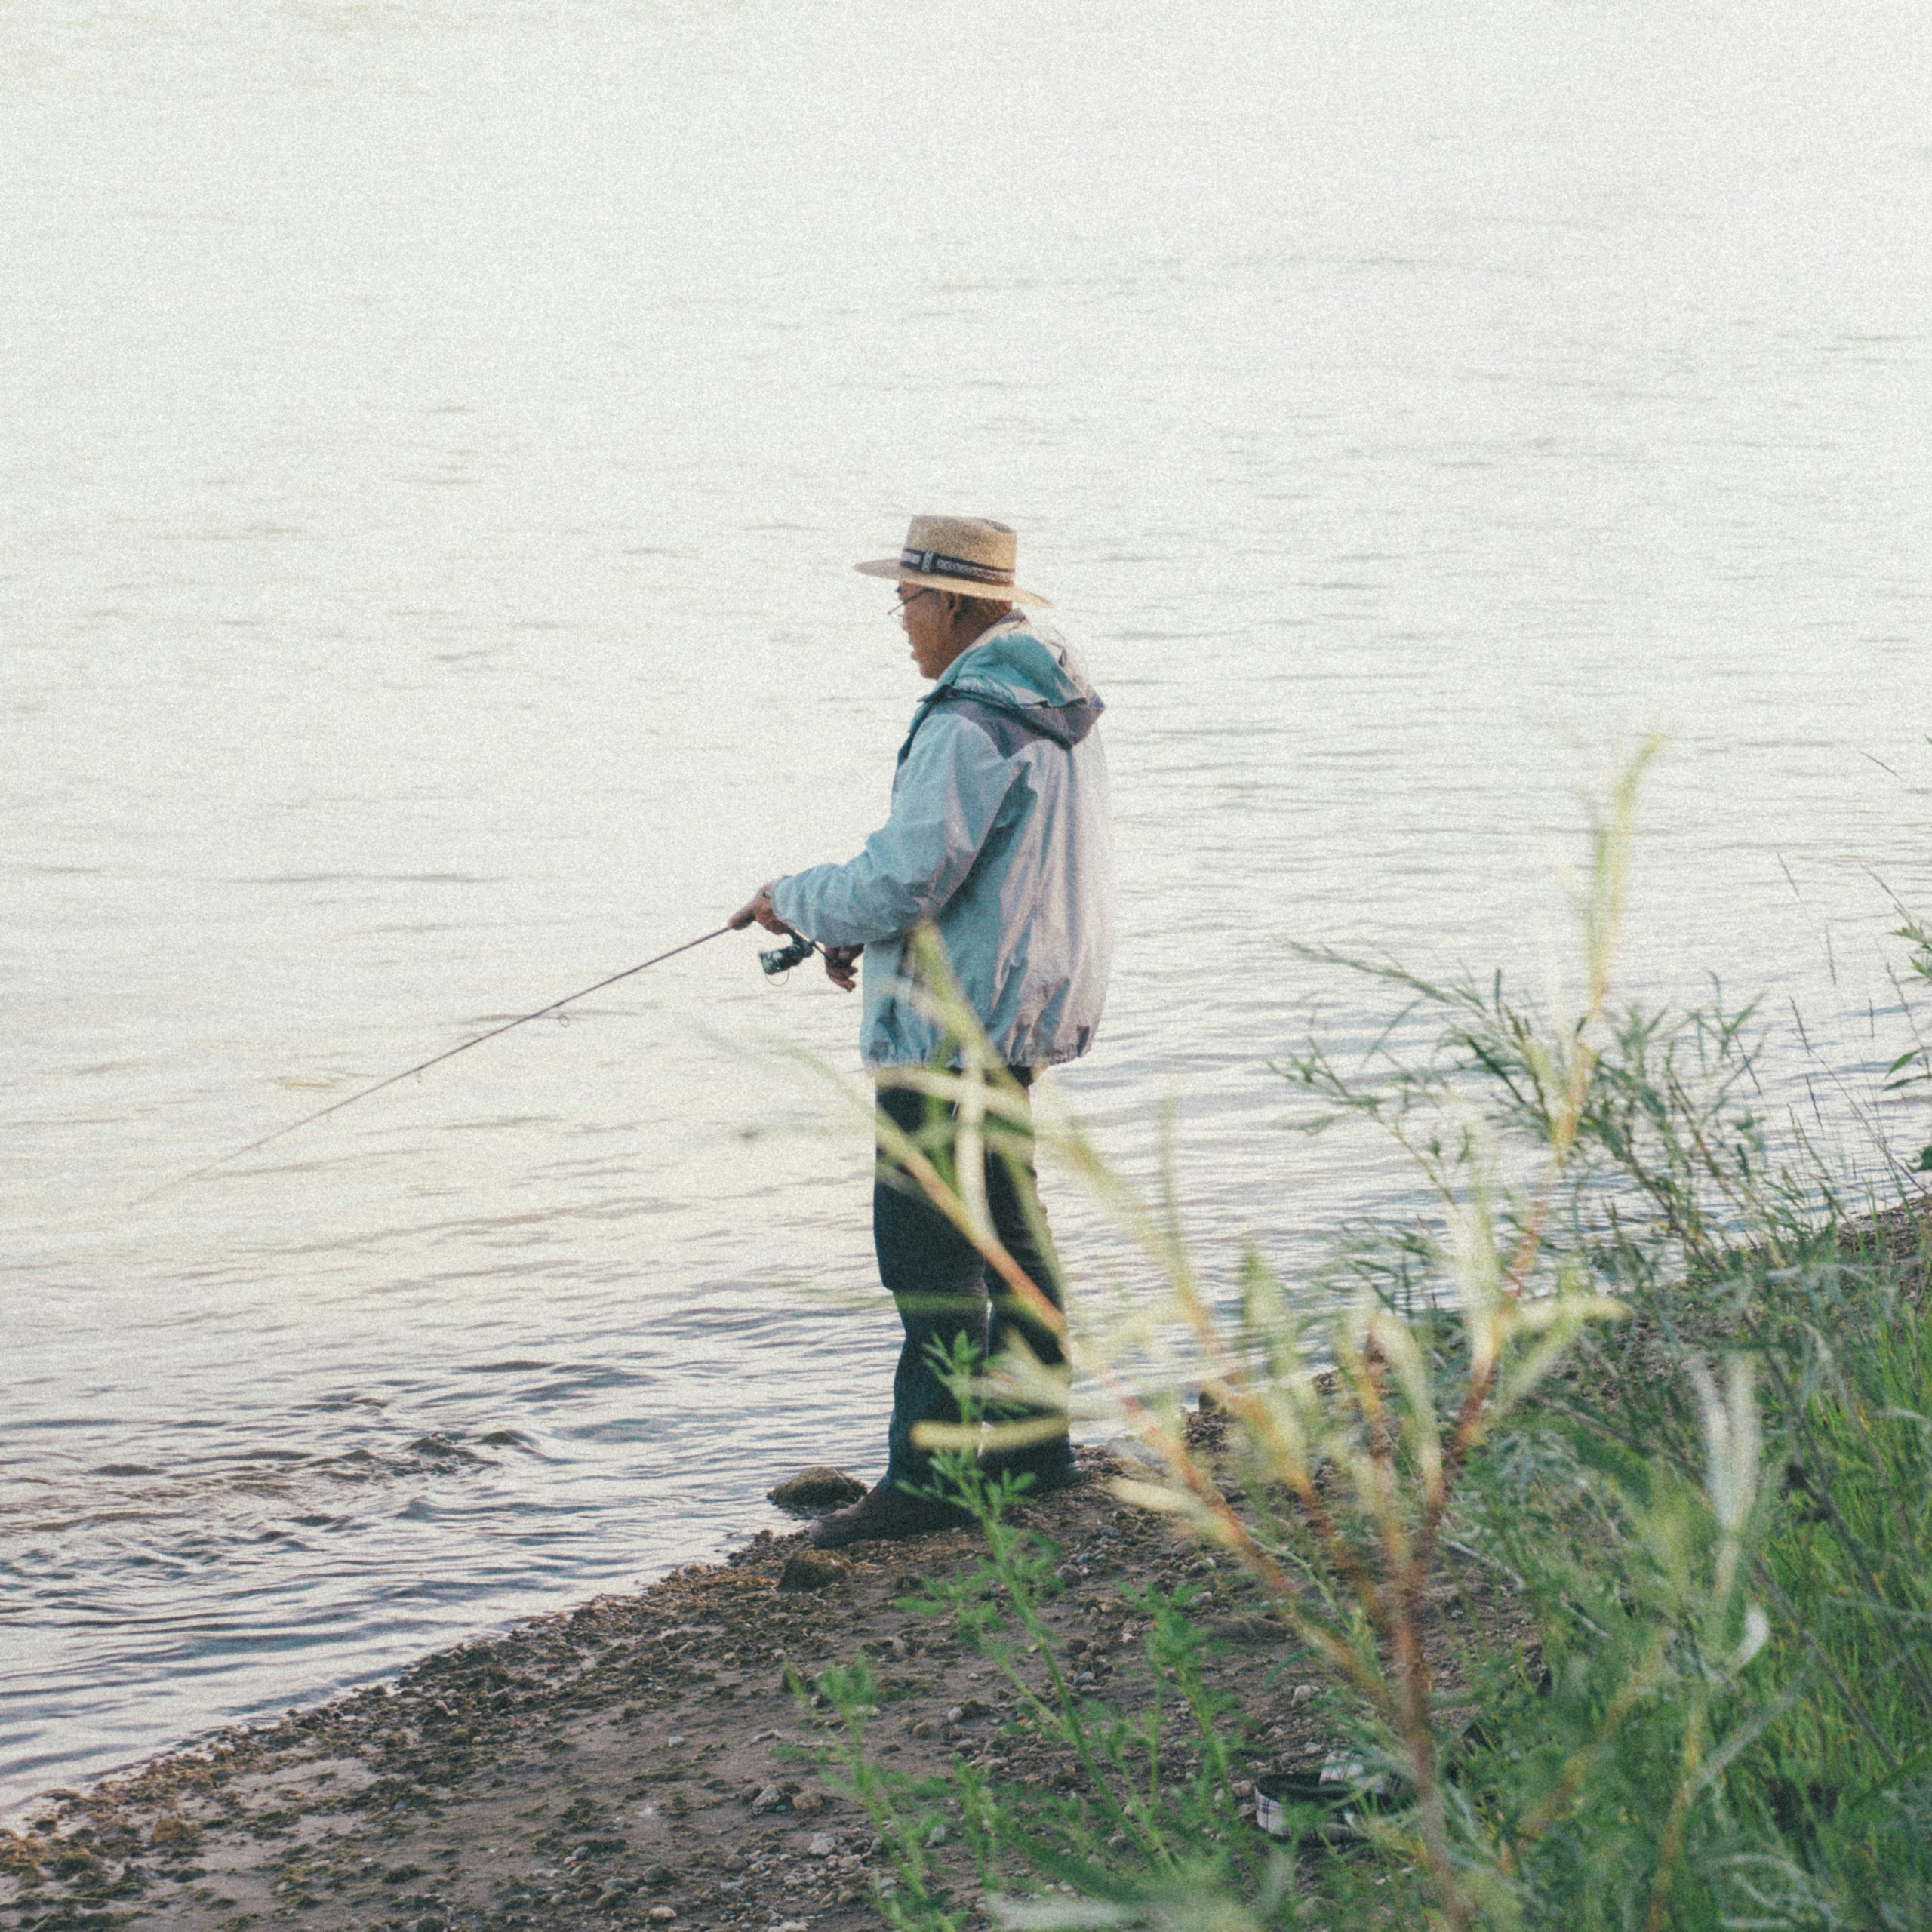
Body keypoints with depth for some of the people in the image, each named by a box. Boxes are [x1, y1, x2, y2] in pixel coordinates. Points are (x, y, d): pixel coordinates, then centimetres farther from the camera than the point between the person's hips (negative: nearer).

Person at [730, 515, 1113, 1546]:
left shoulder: (971, 723, -21)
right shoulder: (1054, 704, 11)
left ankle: (930, 1476, -5)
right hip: (1020, 1009, 10)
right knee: (1005, 1223, 18)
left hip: (949, 1024, -10)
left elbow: (903, 884, -25)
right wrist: (853, 921, 12)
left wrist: (795, 899, -7)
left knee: (927, 1247, -7)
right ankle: (1033, 1441, 26)